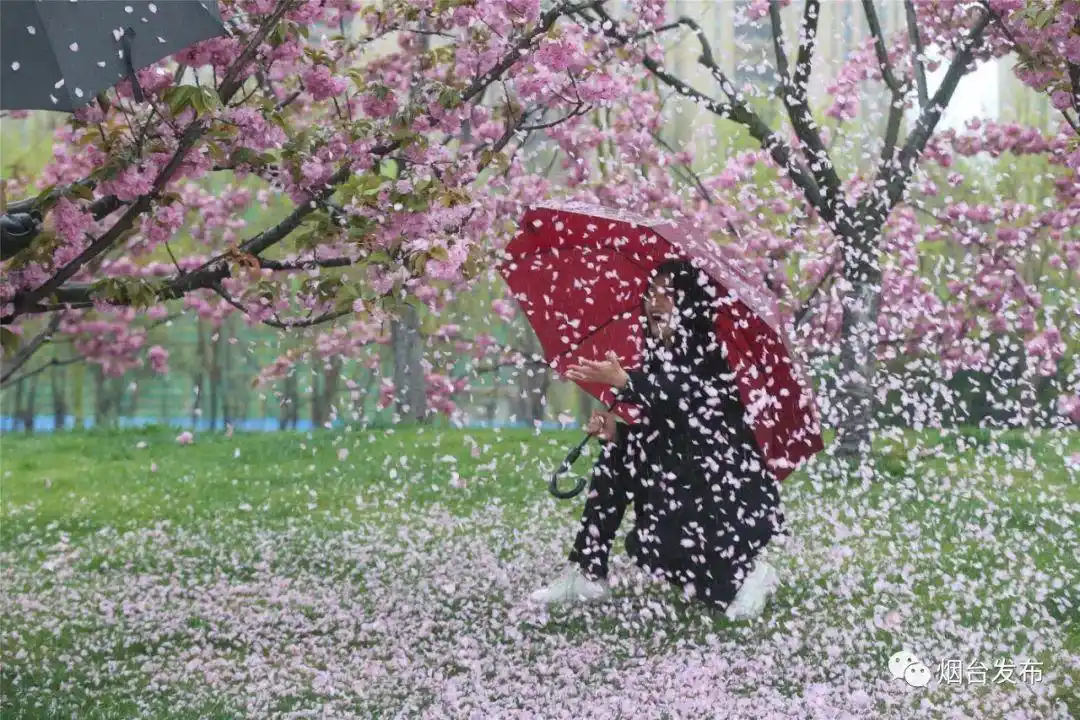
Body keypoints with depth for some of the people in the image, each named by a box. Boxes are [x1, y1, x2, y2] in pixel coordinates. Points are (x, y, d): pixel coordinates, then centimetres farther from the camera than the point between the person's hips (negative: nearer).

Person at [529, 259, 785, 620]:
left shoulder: (708, 353, -14)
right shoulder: (658, 354, 8)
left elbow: (680, 396, -34)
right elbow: (653, 429, 9)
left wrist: (622, 380, -43)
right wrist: (616, 431, -9)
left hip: (737, 495, -8)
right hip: (685, 486, 8)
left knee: (653, 547, -18)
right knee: (617, 456, -3)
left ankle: (746, 576, 2)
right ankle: (587, 575, 2)